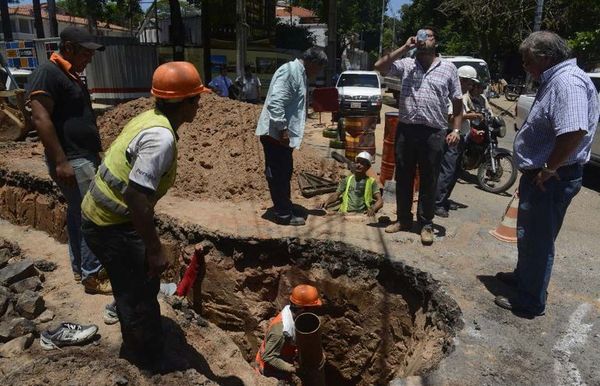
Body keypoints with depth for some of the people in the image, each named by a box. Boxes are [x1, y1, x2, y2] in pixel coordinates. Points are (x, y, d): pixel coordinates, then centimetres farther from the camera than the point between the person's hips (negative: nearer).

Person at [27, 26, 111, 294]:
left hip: (85, 158, 10)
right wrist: (60, 162, -24)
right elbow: (40, 119, -21)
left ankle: (79, 269, 27)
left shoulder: (70, 76, 17)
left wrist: (94, 156, 24)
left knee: (78, 213, 15)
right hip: (71, 162, -10)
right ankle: (92, 276, 5)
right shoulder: (48, 73, -13)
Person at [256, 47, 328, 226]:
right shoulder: (289, 71, -16)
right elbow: (275, 102, -25)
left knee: (284, 174, 17)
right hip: (276, 134, -10)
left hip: (283, 134, 10)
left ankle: (285, 209, 29)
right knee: (278, 176, -2)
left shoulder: (299, 73, 16)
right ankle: (283, 215, 8)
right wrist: (282, 129, -25)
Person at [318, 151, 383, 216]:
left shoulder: (371, 182, 9)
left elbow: (380, 201, 1)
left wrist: (373, 209, -20)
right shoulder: (347, 179, 16)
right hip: (345, 213, 2)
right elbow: (336, 195, 14)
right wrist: (327, 202, -7)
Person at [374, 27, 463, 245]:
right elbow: (379, 67, -6)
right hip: (406, 130, 1)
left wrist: (456, 130, -1)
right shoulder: (406, 65, 8)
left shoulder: (448, 68, 7)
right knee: (403, 178, 10)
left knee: (429, 181, 6)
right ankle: (403, 219, 25)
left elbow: (457, 102, 8)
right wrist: (405, 48, -4)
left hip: (433, 133, -1)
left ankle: (426, 224, 19)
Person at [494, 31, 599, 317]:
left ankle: (530, 301, 14)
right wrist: (539, 170, 17)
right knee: (527, 233, 24)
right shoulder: (554, 80, 14)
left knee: (538, 240, 0)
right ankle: (523, 275, 43)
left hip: (551, 179, -10)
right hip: (538, 174, 11)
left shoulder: (568, 82, -21)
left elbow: (573, 132, -34)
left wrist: (548, 169, -23)